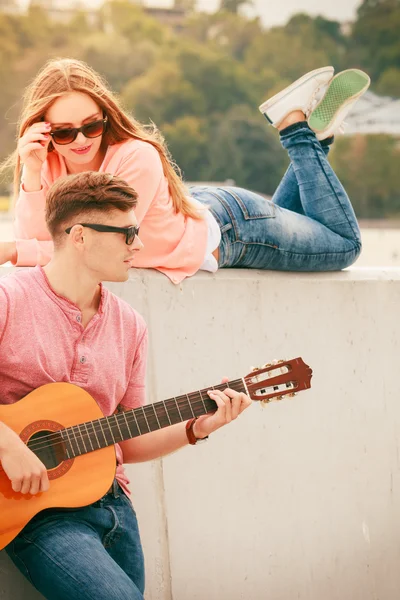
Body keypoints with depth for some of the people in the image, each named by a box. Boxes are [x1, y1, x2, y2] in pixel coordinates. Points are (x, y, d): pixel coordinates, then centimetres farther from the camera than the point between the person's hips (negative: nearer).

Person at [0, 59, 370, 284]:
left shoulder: (137, 158, -39)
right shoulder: (47, 163, -22)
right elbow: (35, 237, -28)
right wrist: (31, 174, -40)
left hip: (226, 225, -6)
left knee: (346, 245, 15)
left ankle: (299, 126, 22)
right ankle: (305, 132, 34)